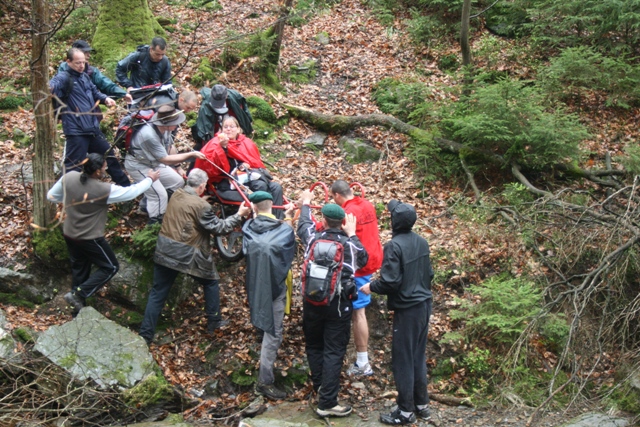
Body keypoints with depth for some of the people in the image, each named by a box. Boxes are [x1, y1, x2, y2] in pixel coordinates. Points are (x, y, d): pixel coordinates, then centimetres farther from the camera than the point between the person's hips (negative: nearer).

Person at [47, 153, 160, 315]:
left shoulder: (69, 177, -13)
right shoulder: (104, 190, -27)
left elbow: (51, 196, 2)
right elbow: (132, 192, -13)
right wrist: (150, 179, 3)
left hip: (69, 234, 7)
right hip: (90, 238, -7)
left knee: (79, 270, 22)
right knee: (110, 267, 12)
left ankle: (78, 310, 31)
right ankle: (78, 294, 1)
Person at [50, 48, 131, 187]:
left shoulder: (85, 76, 13)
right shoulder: (64, 78, -12)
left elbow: (95, 92, 29)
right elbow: (54, 84, -33)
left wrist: (105, 99, 8)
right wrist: (49, 87, -57)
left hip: (93, 128, 9)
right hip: (76, 131, -9)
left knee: (109, 155, 21)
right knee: (74, 166, -6)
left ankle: (125, 185, 37)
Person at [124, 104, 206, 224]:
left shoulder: (164, 128, -15)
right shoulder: (149, 135, -37)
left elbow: (170, 147, 6)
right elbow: (166, 160, -31)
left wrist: (178, 167, 9)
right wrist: (192, 154, -30)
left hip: (153, 162, 8)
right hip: (138, 165, -8)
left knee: (178, 182, 8)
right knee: (160, 195, -17)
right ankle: (155, 223, 0)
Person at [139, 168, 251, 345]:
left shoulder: (176, 195, 3)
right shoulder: (201, 205, -17)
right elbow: (219, 228, -11)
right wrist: (239, 215, -2)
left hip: (164, 251, 5)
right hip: (188, 256, -5)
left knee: (158, 293, 11)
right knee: (211, 283, 20)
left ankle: (145, 335, 10)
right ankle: (214, 322, 28)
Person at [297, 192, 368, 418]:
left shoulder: (313, 238, -4)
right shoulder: (350, 245, -7)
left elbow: (303, 223, 19)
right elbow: (363, 259, 14)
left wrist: (305, 203, 37)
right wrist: (352, 234, 19)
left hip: (312, 302, 2)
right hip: (339, 304, -2)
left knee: (314, 345, 22)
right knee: (333, 352, 0)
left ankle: (320, 385, 31)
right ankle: (327, 402, -1)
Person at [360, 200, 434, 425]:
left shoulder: (394, 245, -18)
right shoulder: (422, 242, 6)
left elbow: (390, 282, -21)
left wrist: (371, 286, -4)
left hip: (407, 309, -8)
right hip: (424, 305, 8)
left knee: (403, 359, 2)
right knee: (418, 356, 17)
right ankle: (422, 404, 26)